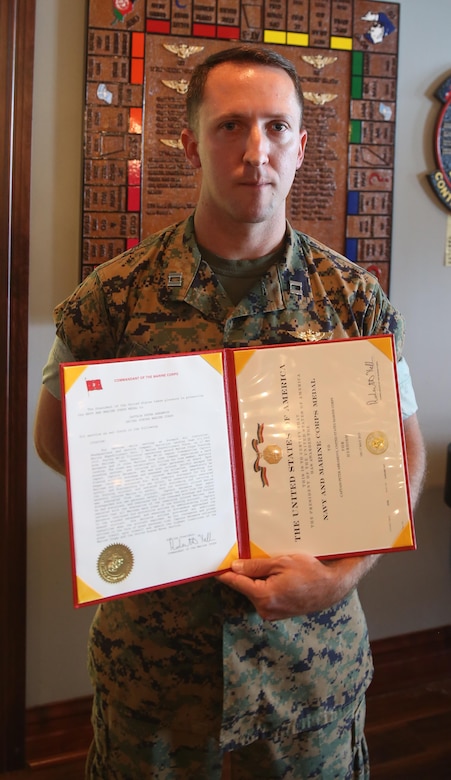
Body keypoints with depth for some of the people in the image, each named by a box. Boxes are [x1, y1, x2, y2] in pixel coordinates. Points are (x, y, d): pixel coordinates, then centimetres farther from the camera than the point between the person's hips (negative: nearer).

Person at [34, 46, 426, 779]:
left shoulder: (357, 299, -5)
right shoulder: (116, 296, -7)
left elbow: (403, 452, 1)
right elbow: (55, 435, 2)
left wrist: (342, 575, -14)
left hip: (312, 641, 1)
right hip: (152, 632, 0)